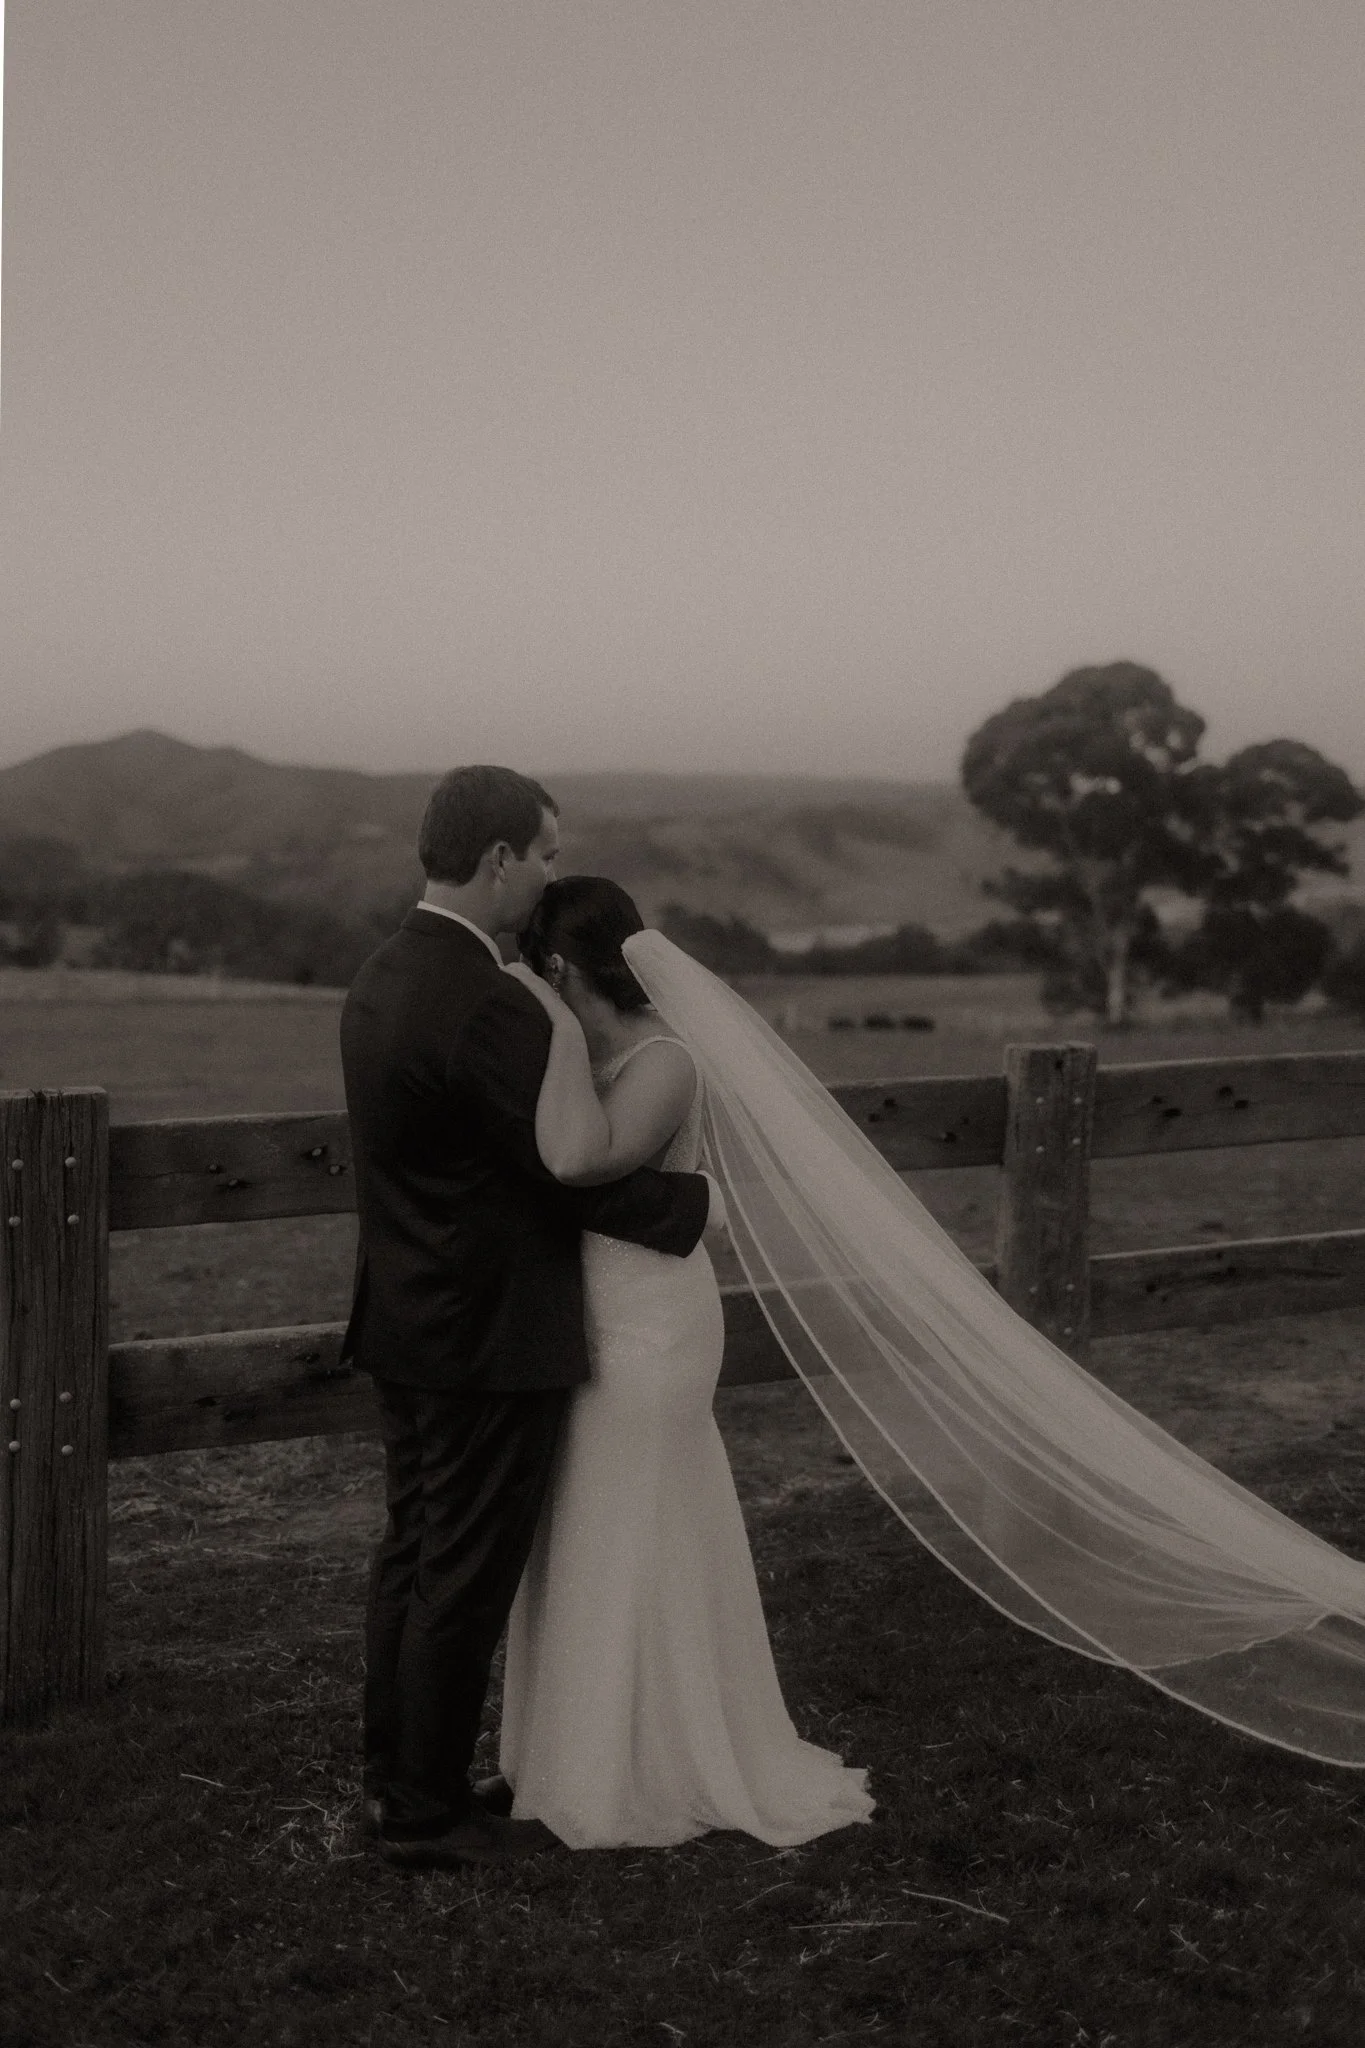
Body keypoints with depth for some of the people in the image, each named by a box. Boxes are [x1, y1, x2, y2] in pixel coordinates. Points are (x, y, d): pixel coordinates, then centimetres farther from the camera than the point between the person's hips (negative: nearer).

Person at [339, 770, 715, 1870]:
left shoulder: (384, 976, 7)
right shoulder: (488, 1006, -24)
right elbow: (569, 1172, -19)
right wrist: (696, 1202, -4)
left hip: (409, 1322, 10)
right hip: (489, 1336, -10)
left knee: (414, 1554, 18)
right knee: (467, 1577, 3)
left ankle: (396, 1780, 30)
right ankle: (429, 1813, 14)